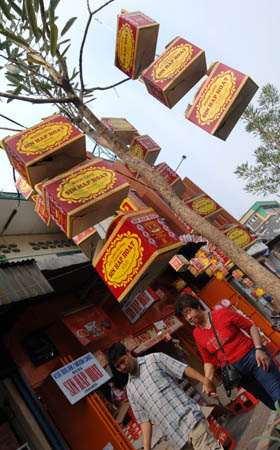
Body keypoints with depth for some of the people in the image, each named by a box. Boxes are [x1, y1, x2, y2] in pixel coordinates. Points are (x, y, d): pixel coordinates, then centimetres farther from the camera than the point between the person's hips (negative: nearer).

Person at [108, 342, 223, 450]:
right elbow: (144, 419, 14)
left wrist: (205, 380, -17)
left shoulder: (155, 359, 2)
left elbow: (183, 369, -5)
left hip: (190, 419, -3)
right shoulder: (130, 389, 14)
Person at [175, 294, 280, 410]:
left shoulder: (222, 313, -10)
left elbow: (250, 326, -5)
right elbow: (209, 361, 7)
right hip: (235, 371, 3)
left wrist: (259, 349, -16)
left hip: (252, 356, -3)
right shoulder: (197, 334, 1)